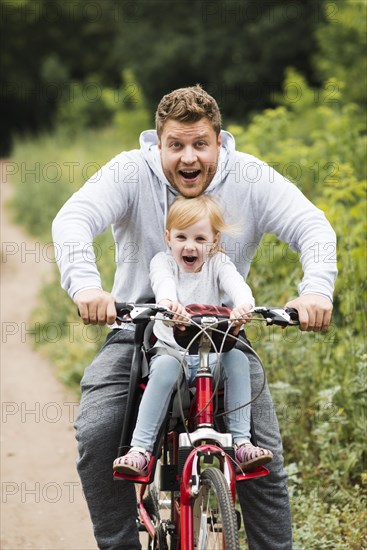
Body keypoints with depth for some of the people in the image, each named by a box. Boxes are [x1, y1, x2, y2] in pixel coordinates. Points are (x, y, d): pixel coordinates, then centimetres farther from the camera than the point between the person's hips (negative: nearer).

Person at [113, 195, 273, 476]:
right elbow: (163, 282, -27)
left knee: (237, 358, -28)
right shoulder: (163, 261, -2)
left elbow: (236, 284, -20)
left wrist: (244, 305, -46)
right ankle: (140, 450, -33)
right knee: (165, 367, -35)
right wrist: (168, 301, -53)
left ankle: (241, 443, -25)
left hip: (212, 354, 2)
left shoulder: (218, 263, 3)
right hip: (172, 350, -2)